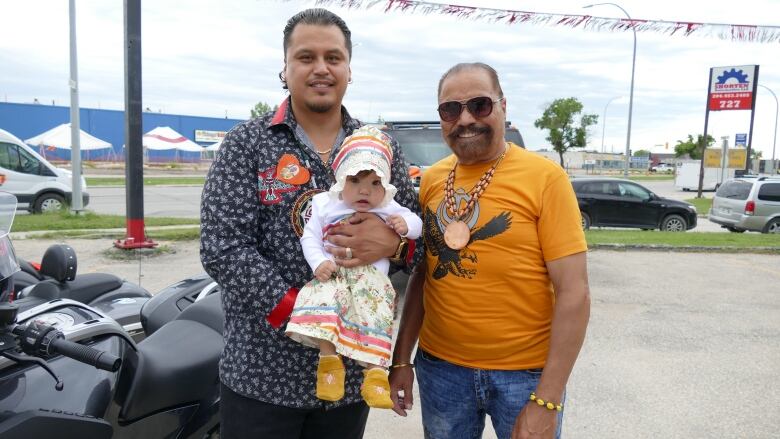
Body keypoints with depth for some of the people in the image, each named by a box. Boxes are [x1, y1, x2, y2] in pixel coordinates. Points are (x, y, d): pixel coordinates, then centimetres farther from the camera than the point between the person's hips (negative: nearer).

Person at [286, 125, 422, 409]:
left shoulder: (389, 209, 10)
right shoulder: (325, 205, 8)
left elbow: (416, 222, 12)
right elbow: (310, 237, 7)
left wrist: (405, 225, -12)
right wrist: (319, 262, -11)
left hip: (372, 276, 1)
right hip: (332, 274, 0)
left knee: (373, 308, -24)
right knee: (324, 296, -30)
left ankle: (376, 367, -17)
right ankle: (328, 355, -21)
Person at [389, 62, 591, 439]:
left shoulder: (544, 177, -12)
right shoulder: (431, 180, 1)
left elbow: (574, 294, -13)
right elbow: (422, 274, 9)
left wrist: (546, 401, -15)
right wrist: (402, 358, 7)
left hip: (525, 371, -3)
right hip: (439, 366, 4)